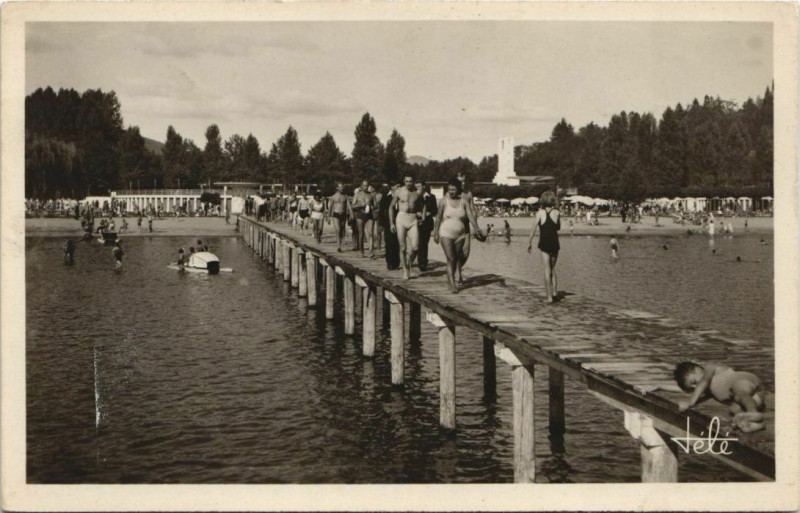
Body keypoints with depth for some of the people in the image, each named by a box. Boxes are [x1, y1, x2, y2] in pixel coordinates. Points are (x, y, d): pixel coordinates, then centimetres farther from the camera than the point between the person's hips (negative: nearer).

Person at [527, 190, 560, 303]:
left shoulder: (540, 212, -4)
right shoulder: (556, 212, 0)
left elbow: (534, 229, -6)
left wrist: (530, 242, 0)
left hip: (544, 243, -2)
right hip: (555, 242, 2)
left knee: (547, 269, -1)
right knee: (553, 269, 16)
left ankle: (549, 296, -4)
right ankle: (555, 293, 10)